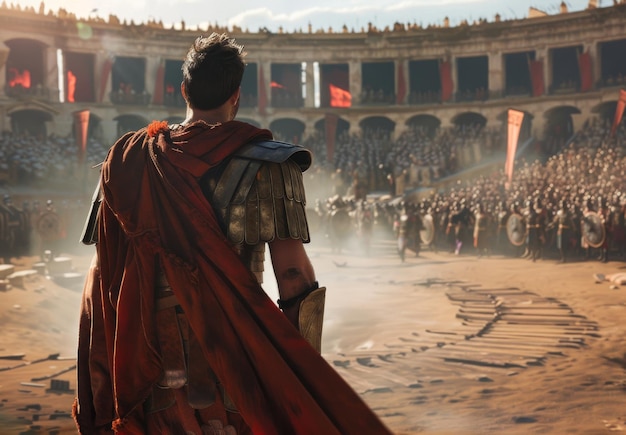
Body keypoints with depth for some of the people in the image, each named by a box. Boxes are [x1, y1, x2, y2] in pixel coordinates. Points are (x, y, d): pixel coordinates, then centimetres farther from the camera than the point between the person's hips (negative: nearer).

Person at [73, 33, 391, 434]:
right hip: (235, 355, -3)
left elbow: (108, 273, 5)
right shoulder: (266, 164, -8)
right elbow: (294, 275, -14)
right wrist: (307, 371, -7)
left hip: (154, 354, 4)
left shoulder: (131, 158, 3)